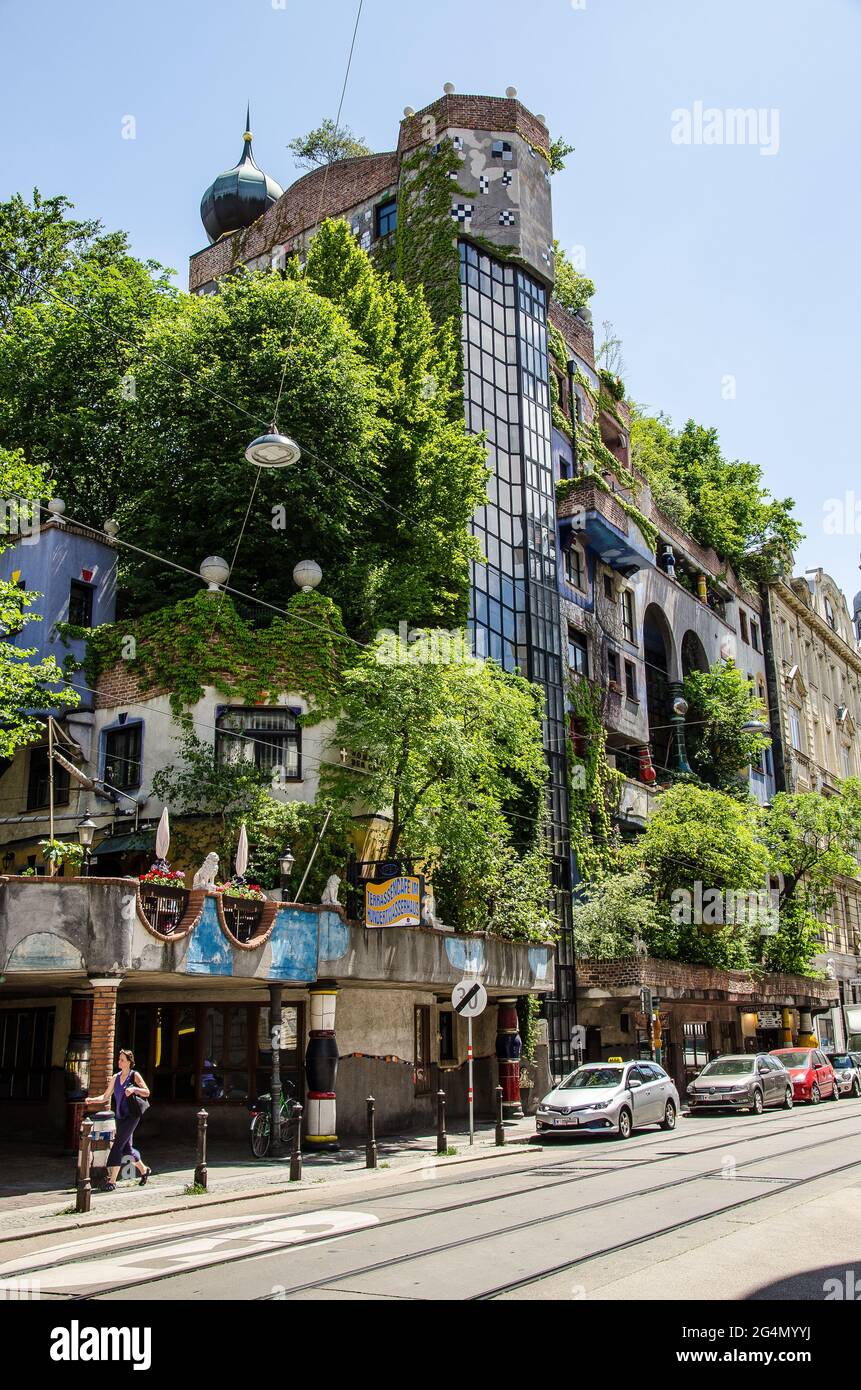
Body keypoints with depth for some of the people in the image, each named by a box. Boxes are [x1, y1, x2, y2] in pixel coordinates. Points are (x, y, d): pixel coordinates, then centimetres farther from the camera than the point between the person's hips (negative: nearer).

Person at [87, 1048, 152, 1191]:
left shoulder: (134, 1075, -5)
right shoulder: (116, 1077, 11)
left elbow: (147, 1093, -9)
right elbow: (106, 1097, 12)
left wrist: (134, 1089, -25)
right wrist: (92, 1100, -5)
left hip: (131, 1116, -7)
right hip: (120, 1116, 7)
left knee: (118, 1146, -14)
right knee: (126, 1147, 13)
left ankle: (112, 1181, -10)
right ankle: (144, 1170, 34)